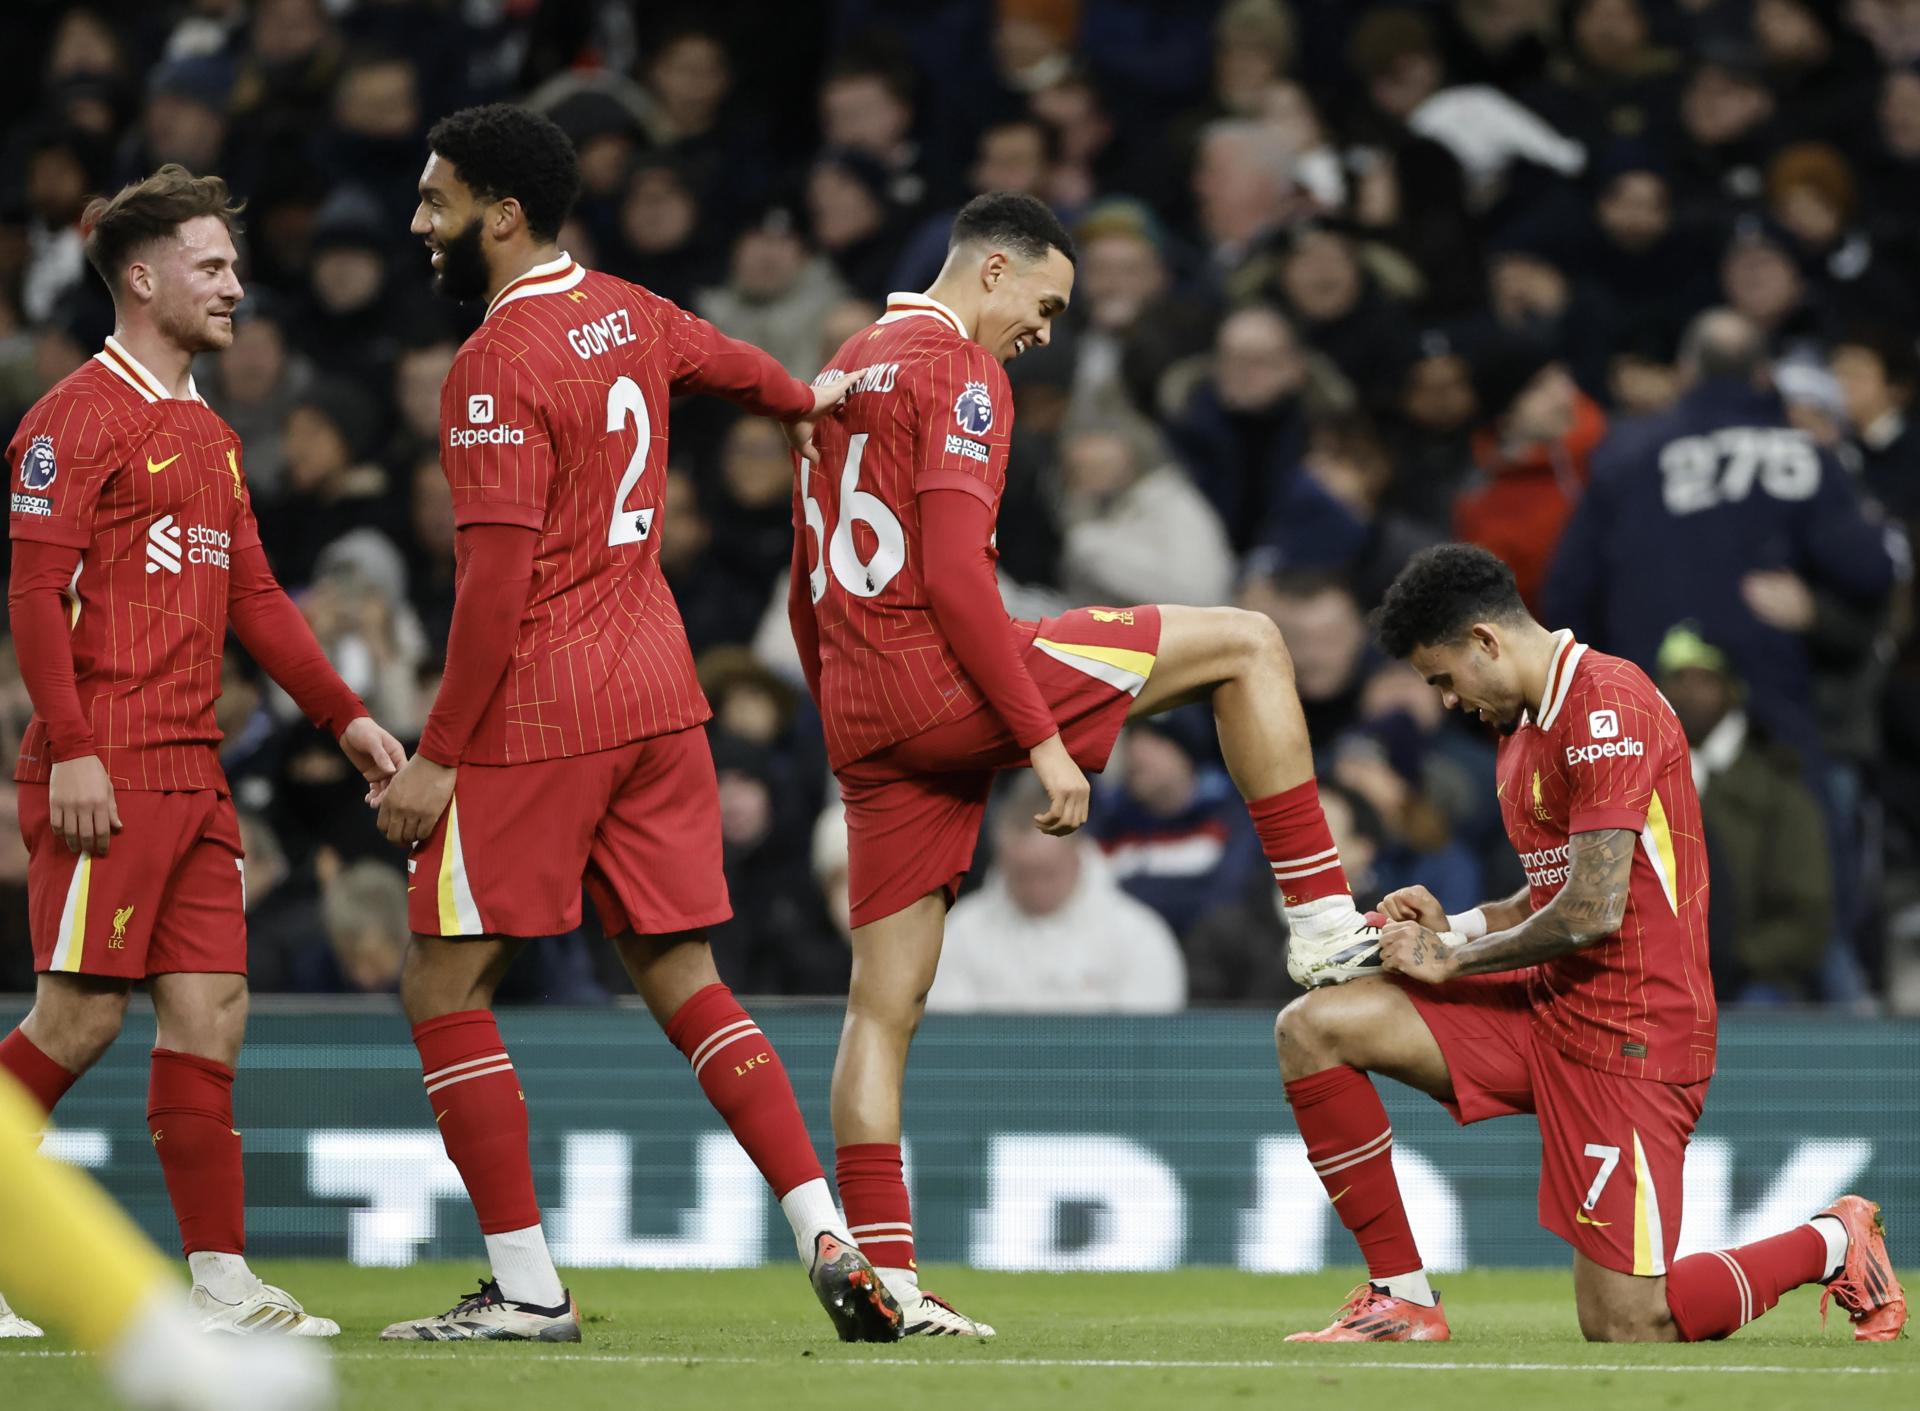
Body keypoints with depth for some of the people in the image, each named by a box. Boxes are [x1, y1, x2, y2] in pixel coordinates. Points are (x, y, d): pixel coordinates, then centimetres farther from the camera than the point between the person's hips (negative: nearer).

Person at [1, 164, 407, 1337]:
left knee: (210, 1010, 3)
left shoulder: (210, 436, 19)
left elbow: (253, 599, 23)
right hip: (108, 773, -8)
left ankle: (221, 1283, 2)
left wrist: (345, 715, 15)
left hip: (194, 773, 8)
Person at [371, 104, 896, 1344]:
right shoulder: (626, 314, 9)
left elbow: (497, 579, -19)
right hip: (658, 691, 8)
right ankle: (831, 1240, 2)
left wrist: (438, 756, -15)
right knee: (682, 978, 12)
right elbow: (726, 358, 33)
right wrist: (804, 402, 52)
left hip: (537, 714, -8)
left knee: (445, 986, 1)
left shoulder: (498, 367, -15)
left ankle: (528, 1289, -1)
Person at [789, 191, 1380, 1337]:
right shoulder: (959, 372, -7)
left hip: (861, 715, 9)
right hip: (944, 676, -9)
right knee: (1248, 644, 0)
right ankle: (1323, 919, -2)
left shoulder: (850, 370, 21)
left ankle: (882, 1274, 3)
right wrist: (1046, 742, -18)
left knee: (888, 1001, 7)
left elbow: (807, 592, 25)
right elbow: (952, 576, -18)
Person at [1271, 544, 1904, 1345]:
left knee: (1626, 1330, -11)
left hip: (1631, 1030, -9)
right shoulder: (1523, 728, 15)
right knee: (1312, 1029, -4)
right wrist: (1455, 926, 6)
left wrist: (1451, 958, -8)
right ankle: (1403, 1299, 0)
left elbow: (1592, 911, -21)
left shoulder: (1607, 703, -16)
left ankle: (1832, 1245, 16)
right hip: (1545, 1009, 9)